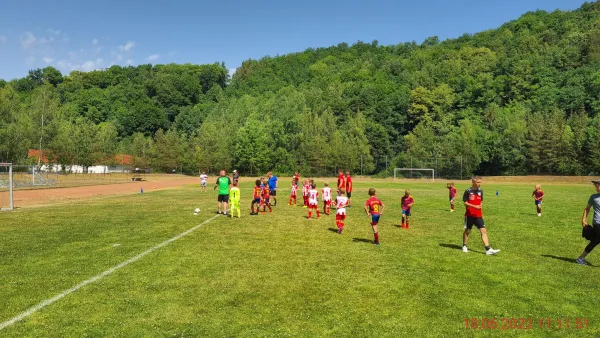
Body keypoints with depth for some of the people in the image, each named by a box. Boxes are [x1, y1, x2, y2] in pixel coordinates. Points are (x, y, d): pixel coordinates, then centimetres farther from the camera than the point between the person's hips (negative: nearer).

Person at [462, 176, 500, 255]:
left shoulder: (480, 191, 7)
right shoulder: (468, 191, -8)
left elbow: (481, 201, 19)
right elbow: (465, 203, -10)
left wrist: (480, 206, -2)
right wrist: (474, 206, -22)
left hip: (478, 215, 4)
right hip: (469, 215, -4)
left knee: (483, 231, -5)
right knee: (467, 230, 8)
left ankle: (488, 249, -8)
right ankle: (464, 246, 25)